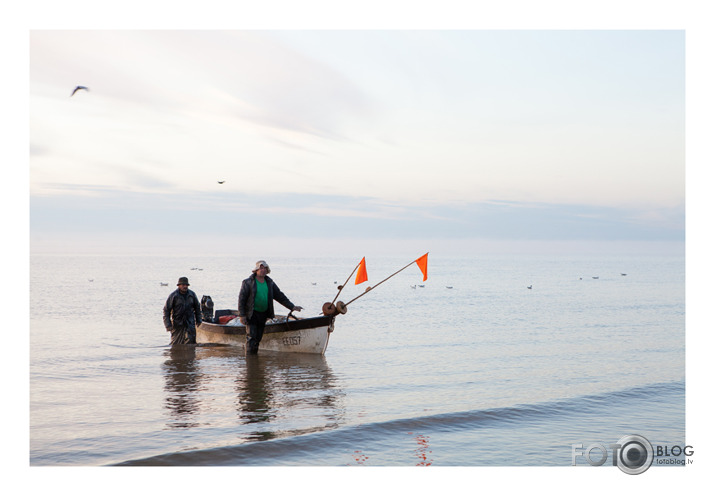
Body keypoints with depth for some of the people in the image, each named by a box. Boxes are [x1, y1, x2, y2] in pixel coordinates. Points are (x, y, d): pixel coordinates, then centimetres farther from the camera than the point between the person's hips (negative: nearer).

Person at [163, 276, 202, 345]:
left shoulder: (192, 294, 3)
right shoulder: (173, 296, -8)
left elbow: (197, 307, 18)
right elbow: (166, 310, -7)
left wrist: (198, 320, 18)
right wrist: (168, 325, -13)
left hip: (190, 323, 2)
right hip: (177, 323, -2)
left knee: (190, 341, -10)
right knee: (176, 344, 4)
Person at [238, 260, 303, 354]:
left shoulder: (269, 282, 10)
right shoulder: (248, 282, -6)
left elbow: (279, 296, 15)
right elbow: (241, 298, -7)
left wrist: (292, 307, 10)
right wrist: (241, 315, -13)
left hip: (263, 314, 5)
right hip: (251, 314, -5)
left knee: (258, 338, 8)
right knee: (251, 337, -10)